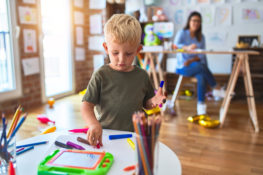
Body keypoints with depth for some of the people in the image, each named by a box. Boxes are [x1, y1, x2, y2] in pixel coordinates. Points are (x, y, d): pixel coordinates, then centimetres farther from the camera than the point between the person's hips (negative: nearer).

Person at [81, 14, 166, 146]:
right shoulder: (101, 76, -5)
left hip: (134, 136, 3)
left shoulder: (142, 76, 5)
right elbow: (86, 105, -5)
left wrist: (154, 101, -4)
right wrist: (94, 124, -23)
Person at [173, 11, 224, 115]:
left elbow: (202, 55, 3)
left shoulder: (201, 37, 13)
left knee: (202, 76, -33)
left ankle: (201, 104, -33)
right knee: (201, 67, -34)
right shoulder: (182, 33, 2)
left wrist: (191, 60, -17)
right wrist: (187, 47, -40)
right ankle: (217, 89, -22)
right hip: (182, 67, -3)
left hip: (196, 64, 3)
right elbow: (175, 45, -19)